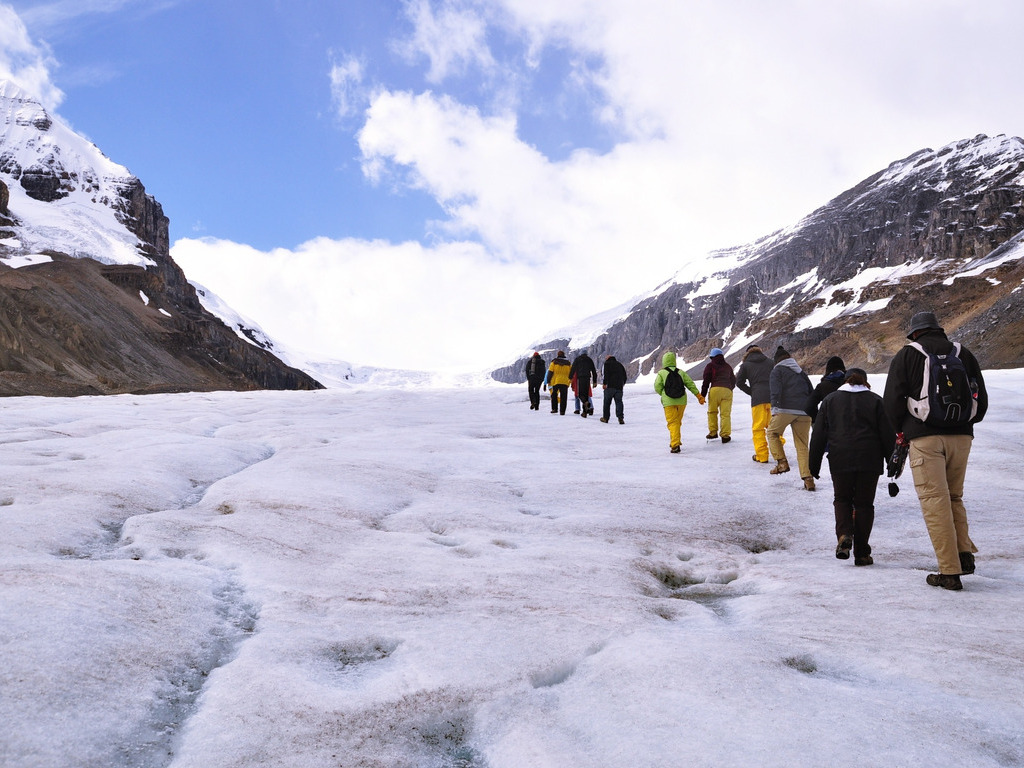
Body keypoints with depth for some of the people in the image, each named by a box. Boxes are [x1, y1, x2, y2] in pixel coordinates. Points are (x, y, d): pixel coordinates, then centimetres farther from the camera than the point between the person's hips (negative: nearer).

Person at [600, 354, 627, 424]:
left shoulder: (606, 364, 7)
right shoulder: (620, 365, 22)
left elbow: (605, 374, -9)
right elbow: (625, 376, 20)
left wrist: (604, 383, -14)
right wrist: (622, 384, 29)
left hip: (610, 386, -4)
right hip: (619, 387, 4)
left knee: (607, 402, 6)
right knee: (619, 401, 1)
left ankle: (605, 418, 11)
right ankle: (620, 417, -16)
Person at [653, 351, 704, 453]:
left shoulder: (661, 373, -2)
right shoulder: (681, 372, 8)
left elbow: (657, 387, -8)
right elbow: (690, 384, 7)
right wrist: (699, 395, 14)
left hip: (669, 402, -3)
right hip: (681, 401, 3)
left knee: (672, 423, -3)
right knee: (678, 422, 17)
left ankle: (675, 445, -14)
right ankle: (675, 442, 24)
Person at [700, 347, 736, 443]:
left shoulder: (710, 366, 9)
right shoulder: (728, 366, 23)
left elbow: (706, 381, 2)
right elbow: (733, 381, 31)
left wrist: (702, 395, 3)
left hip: (715, 389, -3)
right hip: (728, 391, 3)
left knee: (712, 411, 12)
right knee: (725, 413, 2)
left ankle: (713, 432, 10)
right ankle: (725, 435, -3)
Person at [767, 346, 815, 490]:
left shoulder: (777, 371, 8)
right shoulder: (801, 372, 25)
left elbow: (775, 391, -8)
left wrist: (774, 410, -14)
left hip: (785, 409, -5)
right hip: (804, 412, 5)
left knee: (772, 433, 19)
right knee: (802, 446, 8)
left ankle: (782, 462, 4)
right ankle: (808, 478, -1)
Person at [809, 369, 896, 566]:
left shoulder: (830, 400, 9)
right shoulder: (875, 400, 8)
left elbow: (818, 436, 7)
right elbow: (888, 435, 4)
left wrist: (813, 466, 11)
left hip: (840, 461, 0)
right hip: (869, 462, 0)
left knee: (842, 499, 16)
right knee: (864, 503, 8)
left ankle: (844, 535, -10)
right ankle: (861, 553, 8)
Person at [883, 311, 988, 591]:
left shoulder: (906, 355, 3)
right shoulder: (964, 354, 13)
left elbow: (892, 400, -2)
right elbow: (981, 400, 14)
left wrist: (901, 430, 14)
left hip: (924, 437, -4)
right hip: (961, 436, 4)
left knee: (935, 502, -4)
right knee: (954, 498, 20)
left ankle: (950, 572, -6)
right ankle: (965, 554, 8)